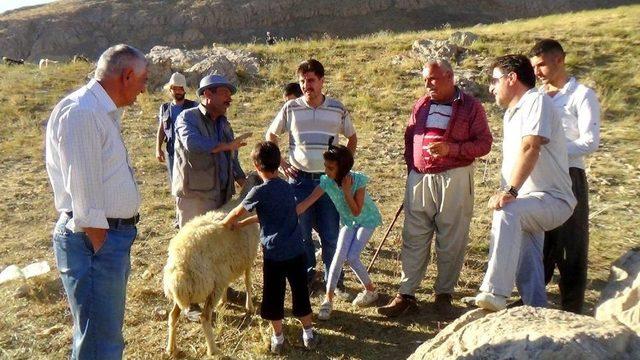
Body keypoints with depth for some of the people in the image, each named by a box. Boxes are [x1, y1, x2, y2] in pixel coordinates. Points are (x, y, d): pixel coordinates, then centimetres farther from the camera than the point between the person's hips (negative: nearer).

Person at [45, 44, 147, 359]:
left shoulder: (103, 112, 14)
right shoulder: (80, 112, -17)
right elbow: (83, 196, -21)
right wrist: (101, 248, -18)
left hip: (113, 235, 10)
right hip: (94, 239, -10)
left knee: (108, 334, 21)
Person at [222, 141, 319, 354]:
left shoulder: (260, 192, -14)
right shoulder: (287, 187, 5)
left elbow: (237, 212, 1)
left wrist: (225, 224, 21)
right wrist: (241, 224, 19)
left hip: (274, 254, -5)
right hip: (296, 251, 5)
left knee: (273, 297, 11)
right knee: (300, 292, 17)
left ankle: (278, 338, 23)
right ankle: (308, 333, 28)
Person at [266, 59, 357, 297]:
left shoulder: (337, 109, 0)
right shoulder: (291, 108, -1)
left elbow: (352, 138, 15)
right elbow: (271, 135, 11)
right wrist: (280, 163, 2)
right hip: (299, 179, 0)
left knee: (331, 235, 4)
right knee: (301, 233, 8)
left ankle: (335, 280, 17)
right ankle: (306, 274, 26)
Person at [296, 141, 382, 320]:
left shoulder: (358, 180, -31)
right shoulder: (326, 181, -22)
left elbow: (356, 211, -27)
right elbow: (306, 203, -25)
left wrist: (347, 190, -35)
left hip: (367, 219, -3)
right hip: (348, 221, 4)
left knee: (352, 257, -14)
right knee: (339, 256, -10)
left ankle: (370, 291, 11)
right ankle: (328, 300, -2)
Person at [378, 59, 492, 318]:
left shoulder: (470, 106, 0)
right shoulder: (421, 105, 13)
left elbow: (484, 143, -5)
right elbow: (409, 138, 21)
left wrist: (451, 148, -18)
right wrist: (411, 169, 12)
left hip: (454, 180, -3)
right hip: (419, 180, 4)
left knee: (451, 241, 3)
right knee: (414, 239, 4)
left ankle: (444, 294, 17)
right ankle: (406, 294, 10)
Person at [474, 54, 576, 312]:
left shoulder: (536, 101, -11)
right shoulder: (511, 114, 19)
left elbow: (530, 148, -25)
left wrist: (509, 191, -32)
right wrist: (505, 192, 11)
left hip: (551, 200, -10)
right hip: (526, 206, 10)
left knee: (508, 212, -37)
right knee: (527, 274, 9)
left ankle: (495, 293, -42)